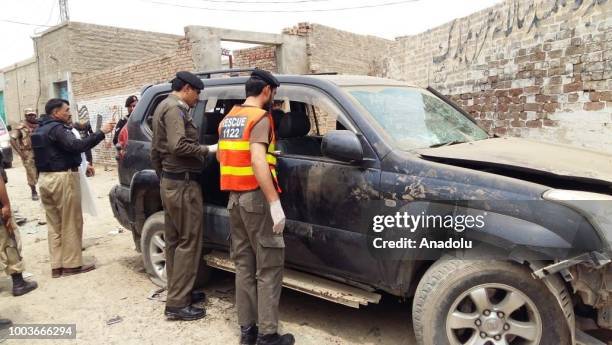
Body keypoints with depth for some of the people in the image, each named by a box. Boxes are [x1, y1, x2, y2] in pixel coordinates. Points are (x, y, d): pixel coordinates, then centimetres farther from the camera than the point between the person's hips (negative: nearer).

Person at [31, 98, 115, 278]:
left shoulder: (40, 130, 15)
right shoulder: (57, 128, -14)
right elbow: (77, 145, -28)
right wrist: (101, 132, -28)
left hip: (45, 178, 9)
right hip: (62, 178, -9)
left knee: (54, 224, 12)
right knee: (71, 223, 0)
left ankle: (57, 265, 16)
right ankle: (72, 264, 5)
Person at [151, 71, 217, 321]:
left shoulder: (163, 107, 21)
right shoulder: (175, 108, -12)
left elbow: (156, 150, 25)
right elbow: (178, 146, -26)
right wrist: (208, 149, -16)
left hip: (169, 182, 11)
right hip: (183, 184, -11)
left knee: (174, 241, 14)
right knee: (189, 242, -7)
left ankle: (178, 293, 23)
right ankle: (177, 304, -2)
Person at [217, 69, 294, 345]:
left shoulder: (228, 119, 15)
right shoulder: (259, 118, -11)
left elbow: (221, 156, 26)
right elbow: (258, 161, -23)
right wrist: (275, 203, -24)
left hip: (234, 198, 8)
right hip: (256, 197, -8)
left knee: (244, 265, 12)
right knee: (268, 267, -1)